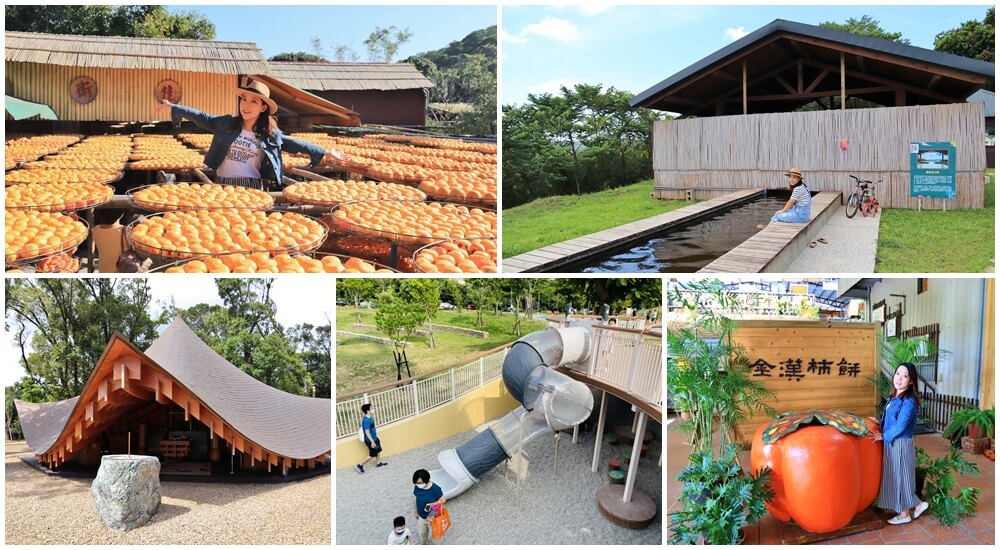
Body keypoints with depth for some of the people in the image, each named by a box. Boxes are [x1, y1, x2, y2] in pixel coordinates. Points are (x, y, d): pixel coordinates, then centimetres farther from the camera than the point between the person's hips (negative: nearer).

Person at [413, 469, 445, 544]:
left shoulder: (435, 489, -32)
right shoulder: (417, 487, -19)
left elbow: (442, 500, -17)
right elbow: (415, 499, -2)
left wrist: (432, 504, -33)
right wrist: (416, 512, 10)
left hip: (432, 517, -4)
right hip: (421, 516, 4)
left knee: (431, 534, 21)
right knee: (421, 533, 26)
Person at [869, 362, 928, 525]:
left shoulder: (909, 401, -20)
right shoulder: (894, 397, 6)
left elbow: (900, 426, -21)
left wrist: (882, 436, -14)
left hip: (901, 445, -9)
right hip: (891, 443, 9)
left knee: (900, 477, 4)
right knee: (895, 477, 16)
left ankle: (904, 514, 18)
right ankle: (917, 505, 30)